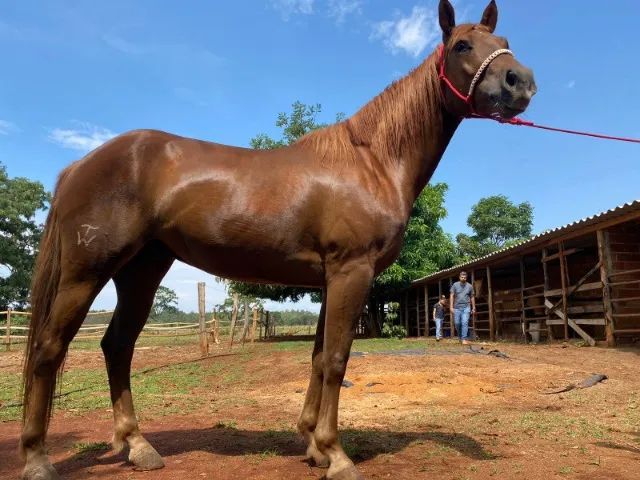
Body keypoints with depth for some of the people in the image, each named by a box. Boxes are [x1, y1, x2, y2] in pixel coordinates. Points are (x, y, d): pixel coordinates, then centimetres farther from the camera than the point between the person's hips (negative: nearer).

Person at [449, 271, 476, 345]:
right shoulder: (455, 285, 2)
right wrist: (451, 307, -6)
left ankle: (464, 339, -8)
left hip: (466, 307, -1)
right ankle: (460, 336, 27)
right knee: (457, 323, 5)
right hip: (457, 307, 1)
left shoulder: (470, 286, 4)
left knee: (465, 323, -11)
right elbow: (452, 296, 1)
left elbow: (472, 297, 12)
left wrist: (473, 308, 13)